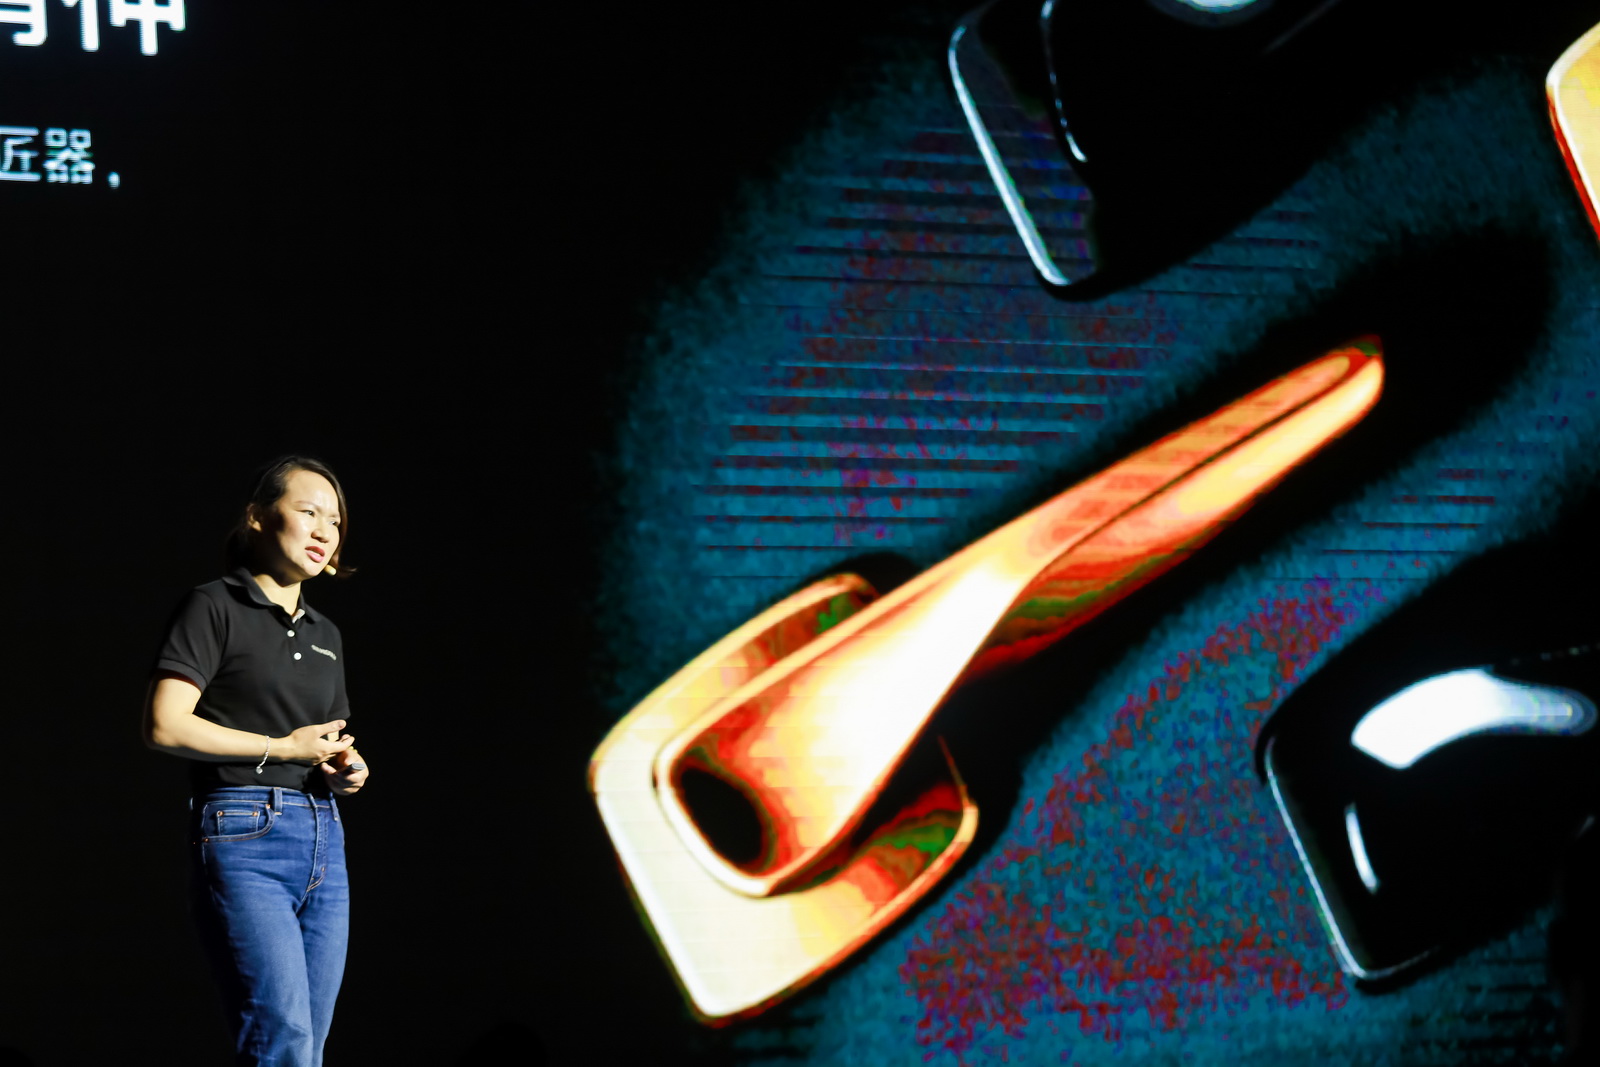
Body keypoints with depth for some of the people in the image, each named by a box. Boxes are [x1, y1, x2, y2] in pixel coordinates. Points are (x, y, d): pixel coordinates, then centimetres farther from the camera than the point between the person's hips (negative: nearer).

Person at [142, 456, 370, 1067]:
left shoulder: (325, 634, 21)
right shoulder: (215, 607, 0)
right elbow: (164, 725, -10)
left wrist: (349, 770, 5)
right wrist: (285, 748, -6)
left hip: (323, 840, 7)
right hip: (245, 836, -7)